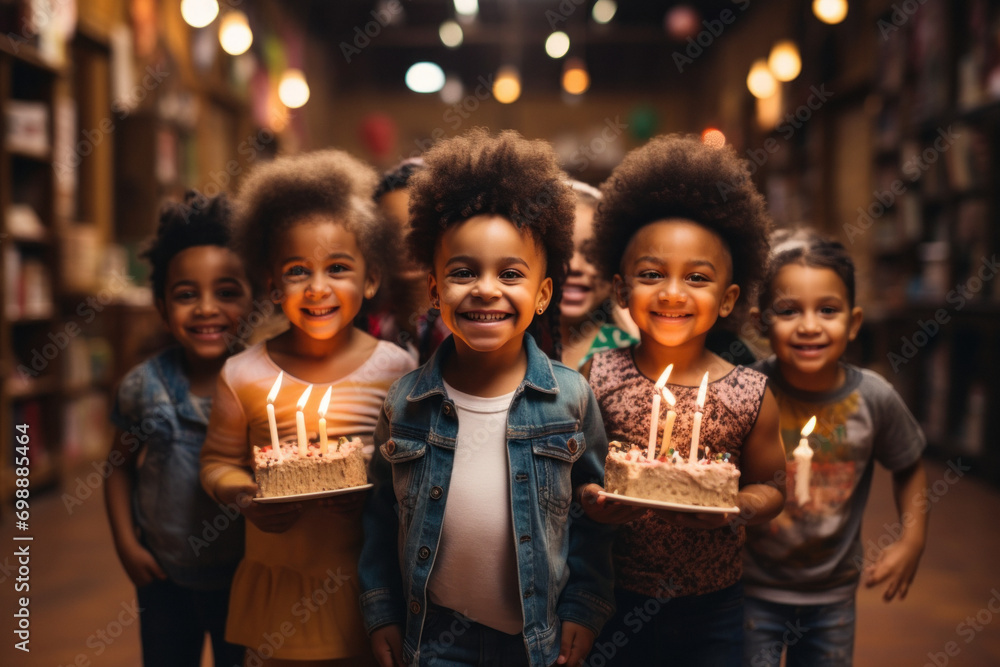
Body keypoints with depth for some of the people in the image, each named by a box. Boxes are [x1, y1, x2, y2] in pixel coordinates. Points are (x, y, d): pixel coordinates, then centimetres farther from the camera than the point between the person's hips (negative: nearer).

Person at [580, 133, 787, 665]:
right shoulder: (599, 376, -7)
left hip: (711, 607, 0)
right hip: (612, 600, 0)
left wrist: (736, 508, -17)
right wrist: (588, 498, -19)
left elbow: (769, 486, 3)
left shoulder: (751, 395, -8)